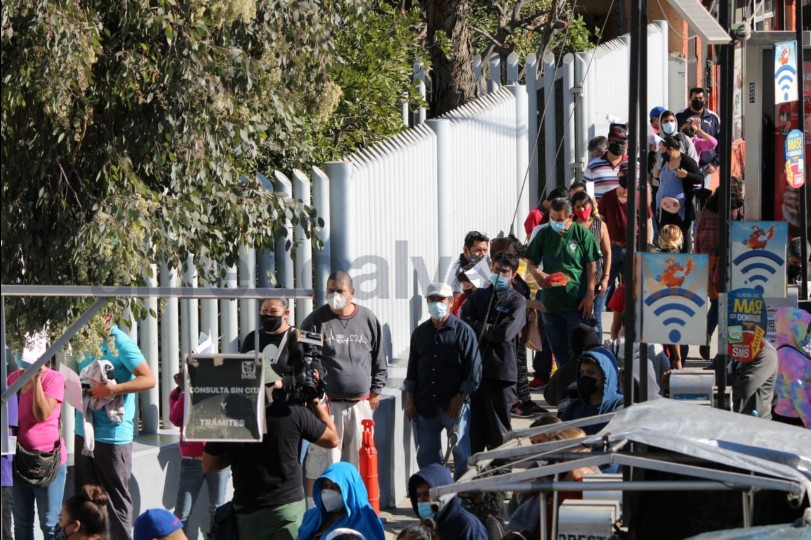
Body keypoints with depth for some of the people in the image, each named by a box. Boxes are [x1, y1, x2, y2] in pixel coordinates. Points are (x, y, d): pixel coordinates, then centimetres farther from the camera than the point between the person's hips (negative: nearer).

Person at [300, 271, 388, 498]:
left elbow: (380, 359, 15)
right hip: (327, 403, -3)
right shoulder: (316, 321, 0)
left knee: (358, 458, 9)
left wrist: (375, 390, 12)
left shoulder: (368, 319, 8)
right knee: (322, 456, -5)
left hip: (361, 403, 3)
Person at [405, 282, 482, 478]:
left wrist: (459, 397, -11)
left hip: (454, 404, -4)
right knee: (426, 455, 7)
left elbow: (473, 369, -5)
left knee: (461, 453, -1)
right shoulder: (420, 333, 12)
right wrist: (410, 400, 8)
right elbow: (412, 369, 15)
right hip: (424, 404, 4)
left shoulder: (463, 332, -2)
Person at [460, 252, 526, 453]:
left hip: (500, 370, -4)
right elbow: (464, 323, 2)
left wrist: (478, 327, -3)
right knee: (475, 422, 8)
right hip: (476, 367, 4)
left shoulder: (517, 302, 0)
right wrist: (493, 329, -10)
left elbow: (506, 333, -13)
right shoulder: (479, 296, 14)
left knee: (499, 426, 1)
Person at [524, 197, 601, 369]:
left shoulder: (582, 234, -3)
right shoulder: (544, 234, 7)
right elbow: (530, 263, 12)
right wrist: (537, 274, -12)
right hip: (550, 302, 4)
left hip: (577, 303, -4)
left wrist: (589, 296, -9)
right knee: (558, 350, 11)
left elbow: (591, 267, -3)